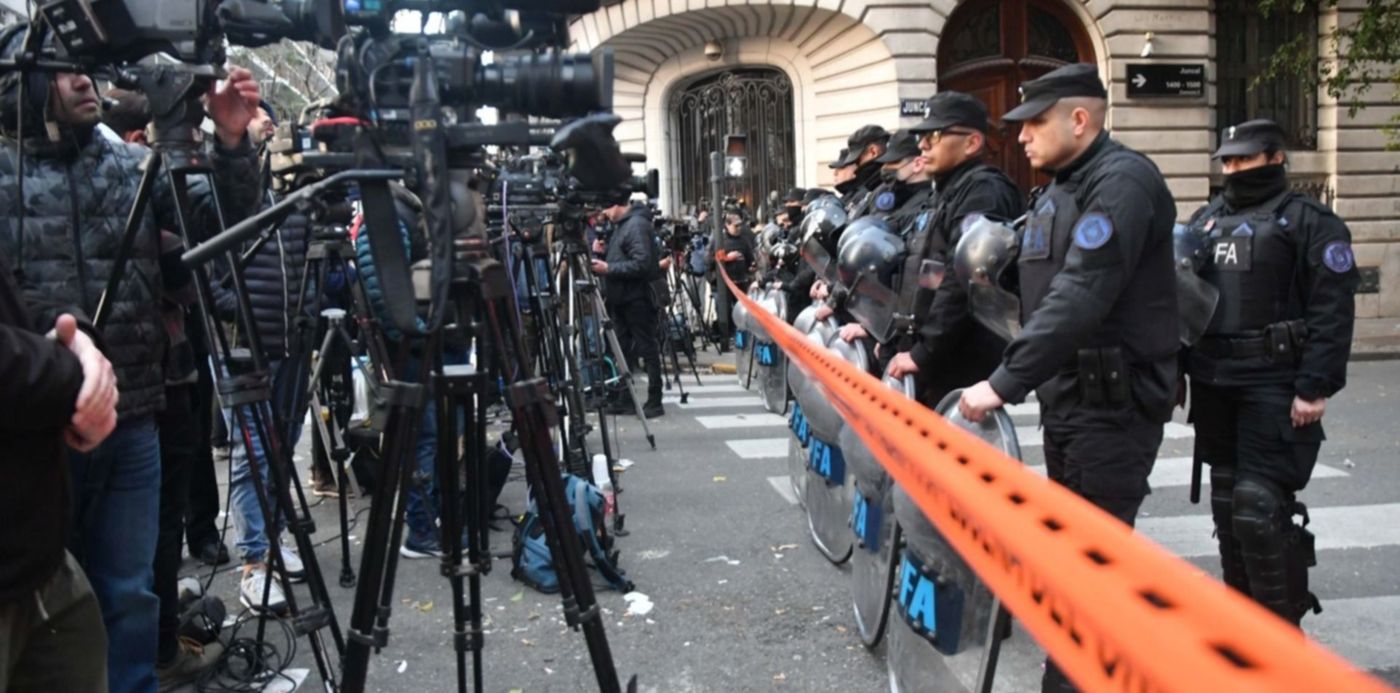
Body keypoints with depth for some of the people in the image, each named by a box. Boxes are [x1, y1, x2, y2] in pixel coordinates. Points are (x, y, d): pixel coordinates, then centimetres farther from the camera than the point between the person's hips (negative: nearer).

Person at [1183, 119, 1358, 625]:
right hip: (1213, 384, 7)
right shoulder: (1204, 221, 16)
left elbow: (1332, 312, -11)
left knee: (1261, 504, -11)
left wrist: (1315, 387, -18)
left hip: (1274, 387, -6)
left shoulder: (1310, 222, -3)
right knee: (1227, 503, 13)